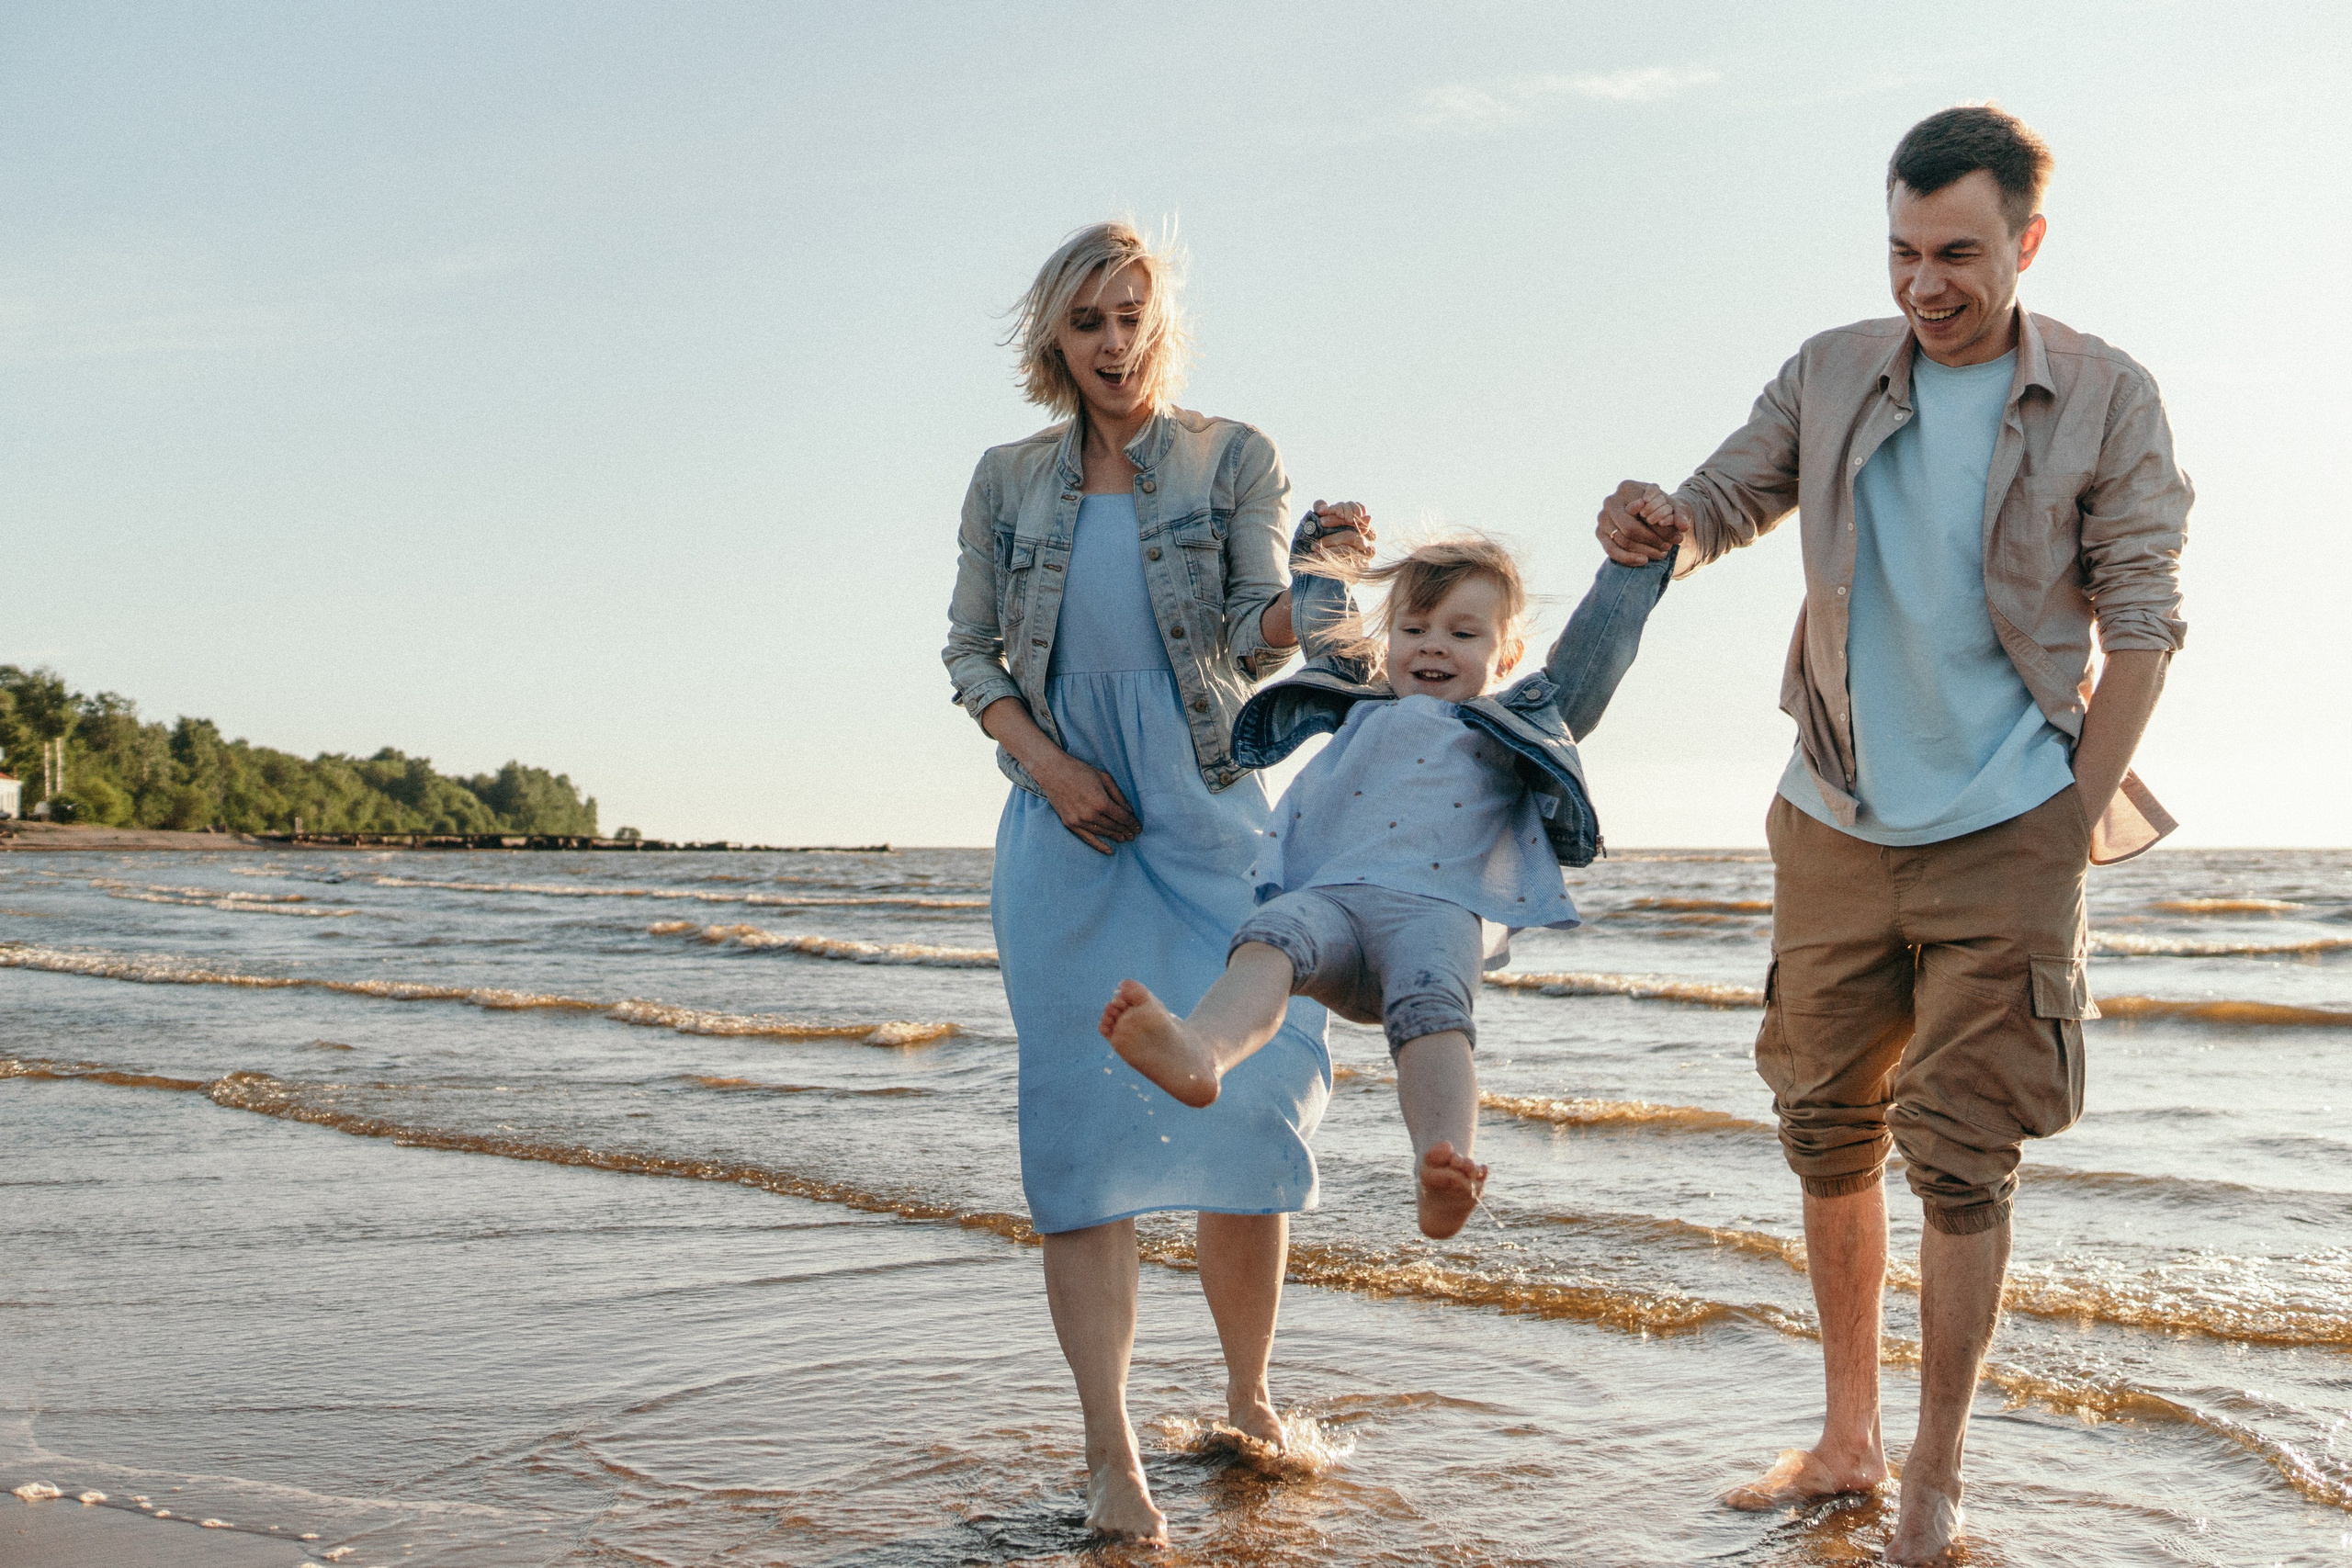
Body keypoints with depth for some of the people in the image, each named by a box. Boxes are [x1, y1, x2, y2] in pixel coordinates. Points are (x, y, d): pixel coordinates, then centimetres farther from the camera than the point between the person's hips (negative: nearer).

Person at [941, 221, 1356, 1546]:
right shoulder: (1011, 481, 9)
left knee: (1253, 1112, -1)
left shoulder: (1234, 459, 3)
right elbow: (970, 650, 11)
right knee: (1084, 1127, -6)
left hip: (1212, 816, -1)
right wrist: (1047, 764, -5)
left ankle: (1250, 1399, 19)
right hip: (1070, 828, 1)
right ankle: (1113, 1459, -7)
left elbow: (1261, 643, -7)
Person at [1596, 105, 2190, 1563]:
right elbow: (1723, 500, 6)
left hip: (2004, 835, -4)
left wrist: (2078, 824, -9)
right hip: (1836, 825, 4)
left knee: (1963, 1157, -3)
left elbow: (2142, 622, -4)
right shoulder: (1833, 376, 4)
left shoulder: (2107, 400, -4)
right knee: (1829, 1133, 10)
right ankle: (1848, 1437, 26)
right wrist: (1660, 526, -19)